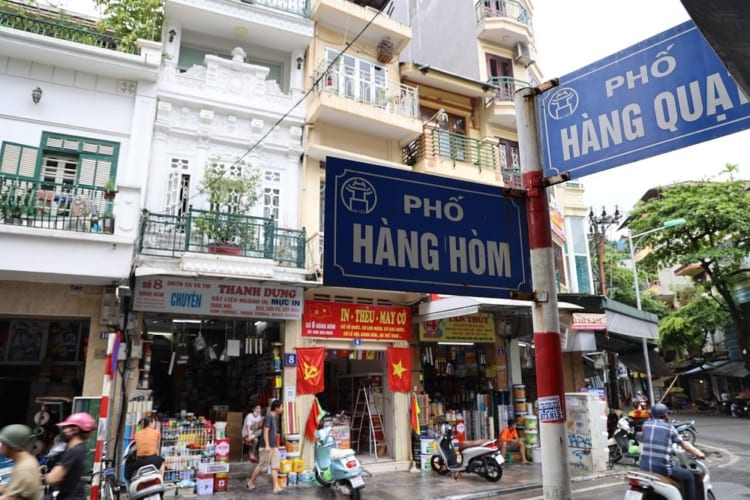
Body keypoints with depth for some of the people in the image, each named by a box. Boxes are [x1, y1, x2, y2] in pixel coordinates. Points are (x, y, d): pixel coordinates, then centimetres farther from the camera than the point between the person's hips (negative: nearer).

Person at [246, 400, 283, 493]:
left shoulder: (274, 417, 13)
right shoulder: (268, 416, -15)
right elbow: (265, 431, -20)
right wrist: (267, 445, -24)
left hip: (273, 447, 8)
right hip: (267, 447, -8)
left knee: (275, 467, 2)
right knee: (261, 466, 4)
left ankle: (276, 487, 1)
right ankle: (250, 482, 21)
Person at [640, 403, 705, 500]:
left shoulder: (646, 424, 10)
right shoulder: (669, 428, 1)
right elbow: (684, 445, 11)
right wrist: (698, 453, 27)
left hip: (644, 468, 3)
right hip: (662, 468, -3)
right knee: (689, 476, 22)